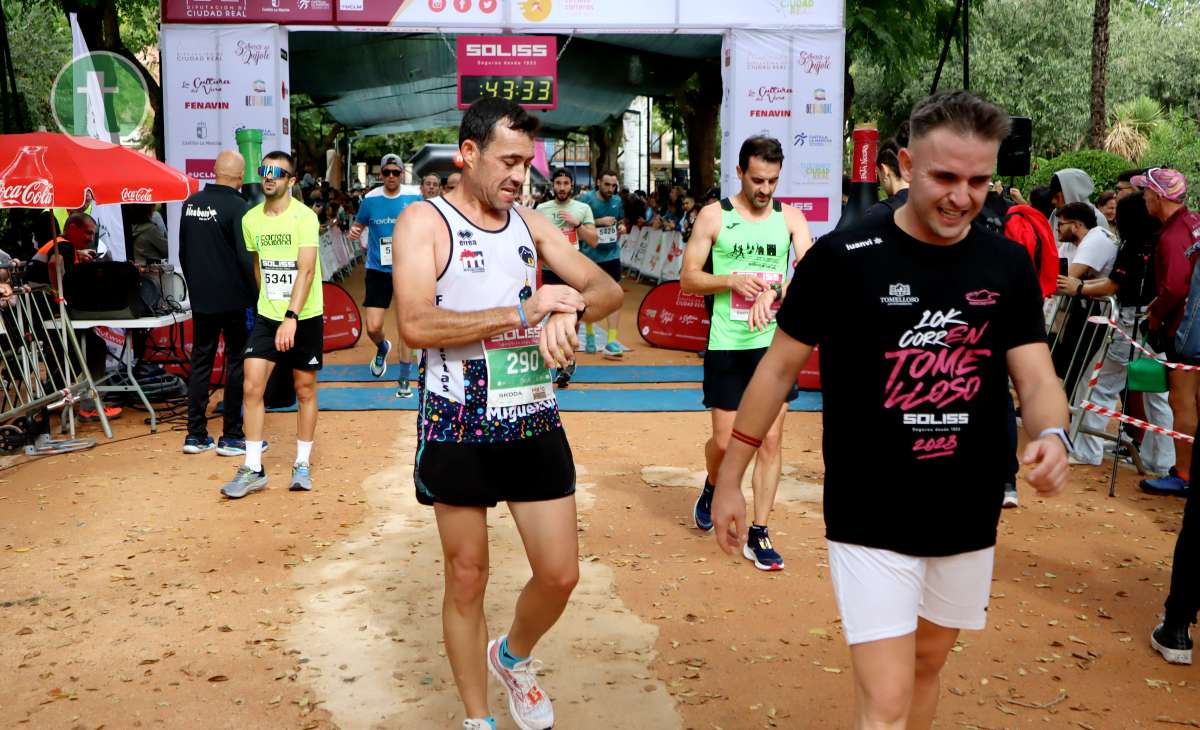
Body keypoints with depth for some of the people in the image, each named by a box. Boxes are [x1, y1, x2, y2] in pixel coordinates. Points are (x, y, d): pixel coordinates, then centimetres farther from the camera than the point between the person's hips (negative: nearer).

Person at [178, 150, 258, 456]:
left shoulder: (191, 203, 6)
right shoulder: (237, 207, -15)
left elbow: (183, 252, 14)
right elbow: (246, 257, -18)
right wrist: (257, 293, -8)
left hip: (201, 299, 6)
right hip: (235, 299, -6)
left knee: (200, 362, 12)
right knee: (237, 362, 4)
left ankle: (196, 435, 15)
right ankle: (232, 437, 7)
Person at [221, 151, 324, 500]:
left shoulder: (304, 217, -13)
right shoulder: (250, 219, 4)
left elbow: (306, 270, -21)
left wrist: (291, 317, -30)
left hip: (305, 317, -4)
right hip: (267, 315, 4)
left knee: (305, 389, 7)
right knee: (252, 386, -6)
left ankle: (302, 464, 20)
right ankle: (253, 469, 1)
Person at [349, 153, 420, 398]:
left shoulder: (413, 199, -4)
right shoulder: (370, 200, -3)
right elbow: (358, 225, 10)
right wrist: (353, 232, -13)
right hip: (378, 270, 1)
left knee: (405, 327, -1)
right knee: (373, 327, -3)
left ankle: (405, 378, 12)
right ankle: (382, 348, 33)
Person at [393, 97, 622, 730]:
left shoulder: (530, 223, 9)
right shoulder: (424, 221, -7)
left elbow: (607, 289, 6)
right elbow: (416, 324, -21)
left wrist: (570, 309, -18)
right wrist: (523, 310, -19)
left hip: (535, 422, 5)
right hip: (459, 428, -4)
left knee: (559, 575, 7)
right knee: (467, 581, 9)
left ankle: (513, 656, 39)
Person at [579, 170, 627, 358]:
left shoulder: (617, 200, 5)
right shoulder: (586, 199, -10)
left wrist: (622, 228, -2)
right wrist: (599, 222, -22)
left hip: (612, 254, 3)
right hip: (590, 255, -3)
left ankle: (611, 342, -8)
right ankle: (589, 333, 33)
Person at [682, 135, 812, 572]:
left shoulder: (790, 217, 3)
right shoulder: (714, 216, -1)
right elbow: (688, 279, -1)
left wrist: (772, 292, -27)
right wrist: (731, 280, -18)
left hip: (774, 343, 1)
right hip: (727, 345, -1)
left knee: (770, 440, 1)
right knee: (724, 442, 5)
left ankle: (758, 535, 11)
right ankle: (711, 491, 39)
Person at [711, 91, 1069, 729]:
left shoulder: (1009, 264, 0)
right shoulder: (842, 257, -12)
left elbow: (1036, 377, 0)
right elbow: (779, 367, -4)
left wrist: (1051, 434, -24)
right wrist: (729, 478, -2)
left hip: (969, 519, 5)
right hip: (870, 520, -4)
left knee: (926, 666, 21)